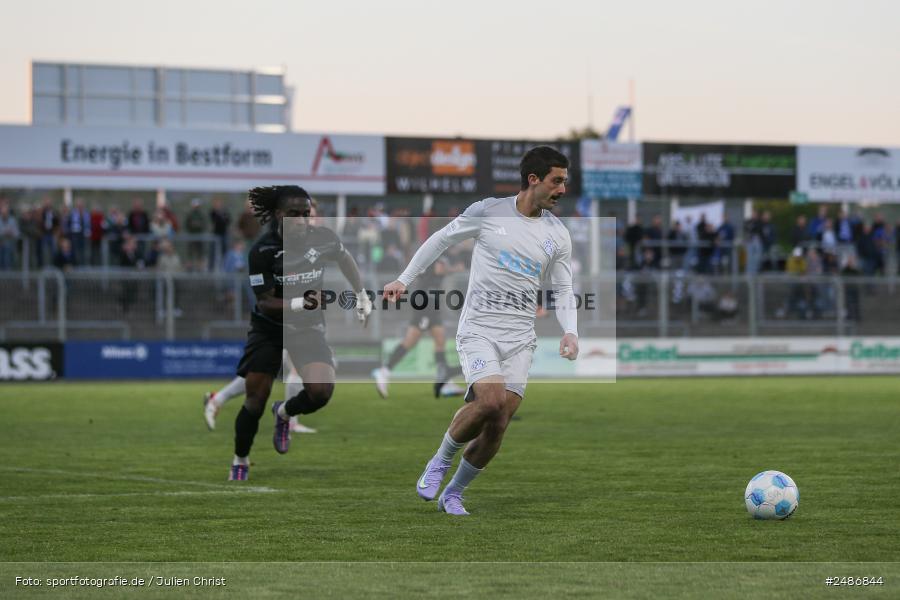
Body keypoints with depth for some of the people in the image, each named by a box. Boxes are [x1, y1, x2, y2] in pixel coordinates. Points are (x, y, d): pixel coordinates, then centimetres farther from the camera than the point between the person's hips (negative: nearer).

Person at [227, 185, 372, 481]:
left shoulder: (323, 239, -13)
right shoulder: (262, 251, -22)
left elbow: (345, 259, 11)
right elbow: (266, 302, -20)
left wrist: (362, 296, 15)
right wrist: (300, 303, -37)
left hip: (309, 326, 2)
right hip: (269, 327, -2)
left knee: (321, 392, -19)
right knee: (255, 401, -2)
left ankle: (284, 413, 16)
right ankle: (240, 462, 22)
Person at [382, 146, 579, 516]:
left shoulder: (558, 235, 7)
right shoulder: (488, 212, -3)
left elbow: (563, 291, 13)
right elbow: (442, 239, 10)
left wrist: (570, 332, -5)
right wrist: (404, 280, 11)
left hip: (520, 338, 4)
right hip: (478, 329, -4)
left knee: (497, 427, -3)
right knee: (491, 400, -26)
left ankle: (453, 494, 19)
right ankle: (440, 462, 0)